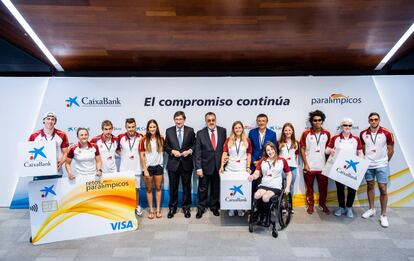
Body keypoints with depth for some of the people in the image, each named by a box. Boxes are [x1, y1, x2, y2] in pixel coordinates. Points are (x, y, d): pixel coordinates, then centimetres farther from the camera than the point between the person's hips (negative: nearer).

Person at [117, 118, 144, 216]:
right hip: (124, 168, 0)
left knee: (136, 188, 13)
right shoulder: (120, 137, -8)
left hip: (136, 168, 1)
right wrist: (122, 155, -1)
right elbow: (116, 148, 9)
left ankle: (137, 206, 31)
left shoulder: (141, 137, -6)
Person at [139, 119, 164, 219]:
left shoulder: (161, 139, -1)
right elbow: (142, 156, -8)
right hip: (148, 167, -2)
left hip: (158, 166, 2)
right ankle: (151, 210, 21)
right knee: (149, 189, 9)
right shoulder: (144, 140, -8)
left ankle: (158, 209, 20)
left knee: (158, 188, 9)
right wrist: (145, 169, -10)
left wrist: (161, 161, 3)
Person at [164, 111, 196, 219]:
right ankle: (172, 208, 28)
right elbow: (165, 146, 5)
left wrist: (190, 151, -14)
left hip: (186, 163, 0)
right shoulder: (169, 131, 2)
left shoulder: (190, 130, 0)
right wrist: (172, 151, -12)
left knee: (186, 187, 11)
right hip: (173, 163, 1)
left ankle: (186, 208, 27)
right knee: (173, 187, 11)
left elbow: (194, 144, 3)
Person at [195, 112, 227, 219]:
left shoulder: (223, 131, -1)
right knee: (203, 189, 11)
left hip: (218, 165, 2)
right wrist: (198, 168, -11)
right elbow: (198, 152, -7)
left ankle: (214, 207, 34)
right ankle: (201, 208, 28)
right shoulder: (200, 133, -6)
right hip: (205, 166, -1)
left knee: (216, 188, 15)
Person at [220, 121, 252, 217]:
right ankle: (231, 208, 19)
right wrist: (222, 166, -11)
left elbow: (249, 155, 4)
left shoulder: (247, 140, 2)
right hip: (230, 168, 0)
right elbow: (224, 153, -4)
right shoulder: (228, 140, 1)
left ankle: (240, 208, 20)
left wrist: (248, 167, -3)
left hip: (242, 168, 0)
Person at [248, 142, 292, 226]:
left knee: (265, 197, -31)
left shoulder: (282, 160, 7)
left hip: (276, 187, -2)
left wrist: (287, 187, 4)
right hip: (264, 185, 3)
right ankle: (261, 214, -3)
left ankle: (267, 217, -5)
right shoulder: (262, 161, 13)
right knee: (256, 195, -29)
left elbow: (289, 174, 14)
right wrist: (252, 176, -20)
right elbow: (257, 173, 4)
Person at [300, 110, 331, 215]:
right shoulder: (306, 133, -6)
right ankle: (310, 205, 26)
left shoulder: (327, 134, 2)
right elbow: (302, 149, -3)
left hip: (323, 166, 2)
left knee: (323, 187, 12)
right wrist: (305, 164, -8)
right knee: (309, 187, 9)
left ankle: (323, 204, 33)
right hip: (309, 166, -2)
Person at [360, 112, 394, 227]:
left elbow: (390, 150, 0)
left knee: (383, 189, 0)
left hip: (382, 166, -2)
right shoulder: (363, 134, -2)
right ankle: (371, 209, 28)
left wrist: (385, 161, 8)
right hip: (368, 165, 2)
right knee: (370, 186, 13)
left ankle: (383, 215, 12)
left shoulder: (387, 133, -10)